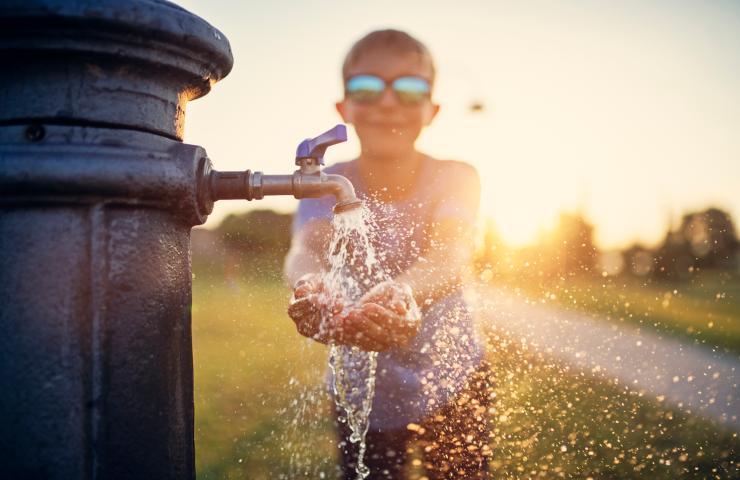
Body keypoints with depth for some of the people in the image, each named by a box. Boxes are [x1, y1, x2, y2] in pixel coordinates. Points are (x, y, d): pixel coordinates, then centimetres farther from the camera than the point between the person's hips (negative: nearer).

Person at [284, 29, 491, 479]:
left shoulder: (455, 178, -16)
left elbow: (449, 255, -36)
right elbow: (307, 248, -34)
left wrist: (402, 294, -59)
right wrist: (311, 288, -59)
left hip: (453, 385, 0)